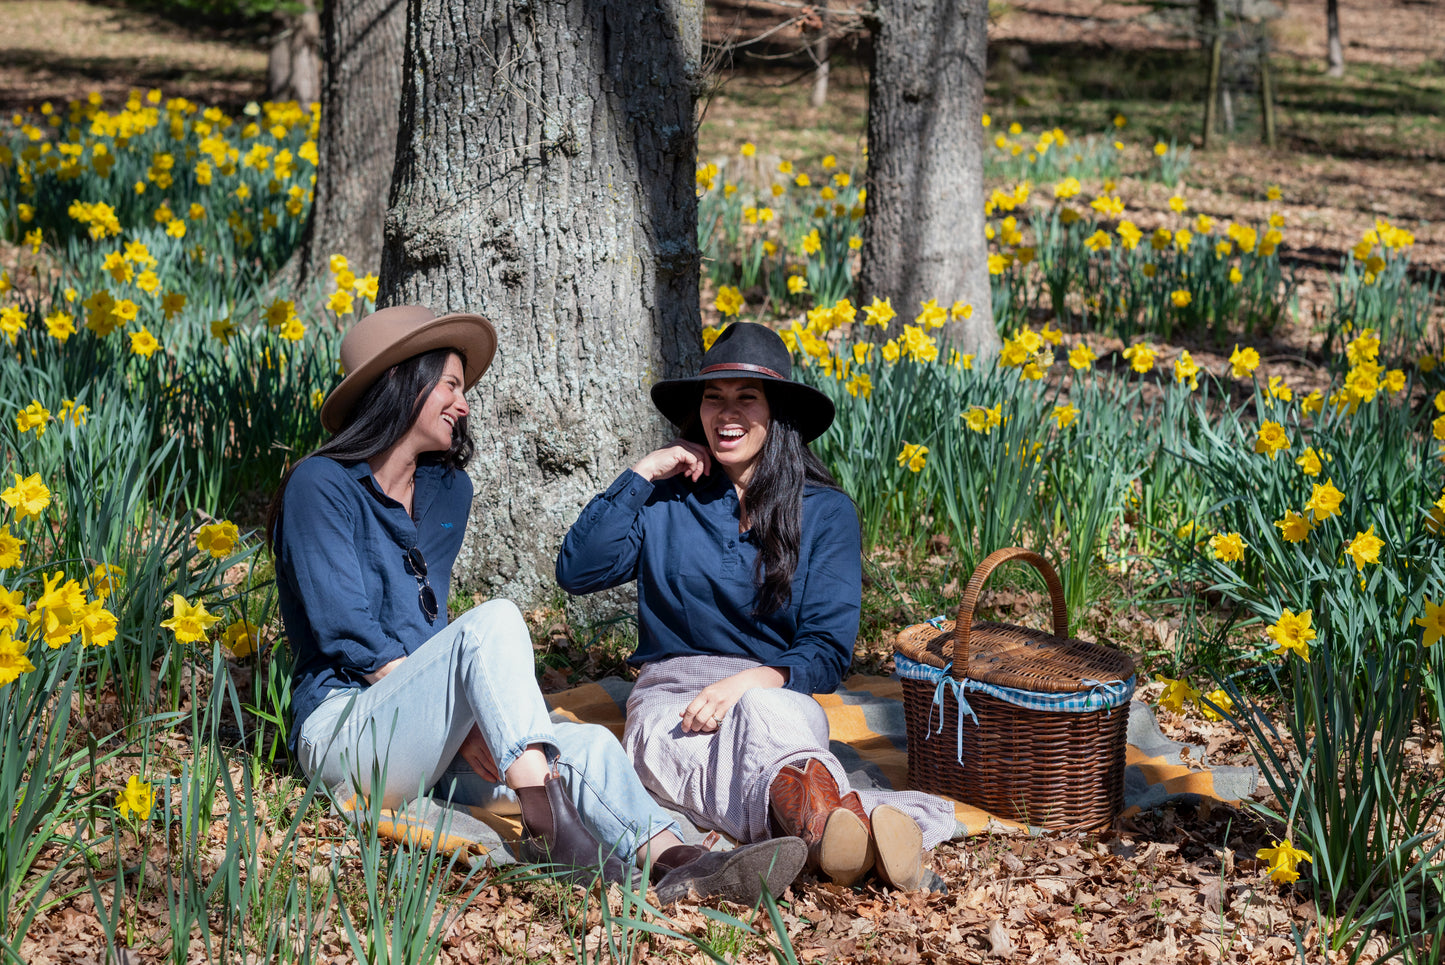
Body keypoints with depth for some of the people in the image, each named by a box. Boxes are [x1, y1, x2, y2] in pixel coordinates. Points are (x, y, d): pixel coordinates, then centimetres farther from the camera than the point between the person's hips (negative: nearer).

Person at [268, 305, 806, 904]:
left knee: (587, 746, -21)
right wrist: (460, 719, -18)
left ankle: (674, 865, -47)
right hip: (342, 730, -7)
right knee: (494, 621, -30)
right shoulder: (321, 485, -4)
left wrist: (464, 718, -6)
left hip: (421, 737, 7)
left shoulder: (448, 490, 18)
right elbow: (346, 632, -12)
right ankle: (548, 824, -44)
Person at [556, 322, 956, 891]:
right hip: (672, 702, 0)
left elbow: (828, 651, 1)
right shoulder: (666, 500, 11)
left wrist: (748, 682, -19)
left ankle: (815, 814, -70)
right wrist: (641, 474, -2)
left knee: (763, 713, -40)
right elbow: (577, 572, -3)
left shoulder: (825, 512, 8)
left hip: (780, 698, 0)